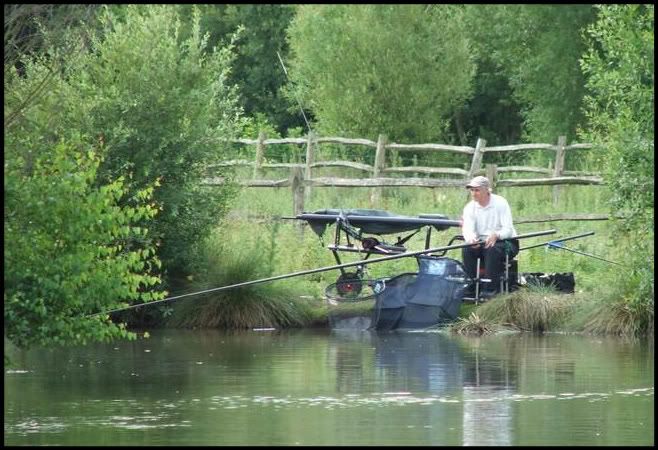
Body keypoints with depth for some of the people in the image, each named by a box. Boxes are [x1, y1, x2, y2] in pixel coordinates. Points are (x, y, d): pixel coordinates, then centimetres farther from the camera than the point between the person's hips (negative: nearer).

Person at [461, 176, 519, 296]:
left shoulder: (500, 203, -11)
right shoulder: (470, 207, 0)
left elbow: (508, 229, -18)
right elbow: (468, 229, -14)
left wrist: (496, 235, -41)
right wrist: (471, 239, -39)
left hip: (505, 242, -4)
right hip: (481, 243, 4)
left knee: (492, 249, -36)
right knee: (467, 249, -25)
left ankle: (490, 288, -33)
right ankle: (472, 287, -18)